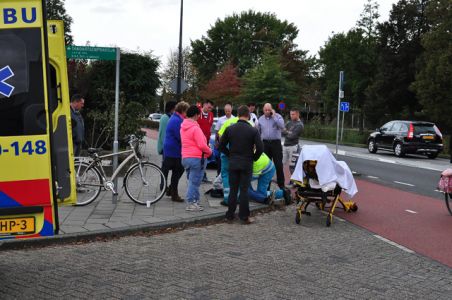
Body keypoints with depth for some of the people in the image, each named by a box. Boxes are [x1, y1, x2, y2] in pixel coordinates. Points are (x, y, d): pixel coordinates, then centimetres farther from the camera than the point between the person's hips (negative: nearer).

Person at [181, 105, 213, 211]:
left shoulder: (183, 127, 11)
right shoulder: (195, 128, -16)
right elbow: (202, 145, -20)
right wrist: (209, 152, -2)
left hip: (185, 157, 9)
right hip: (197, 158, -9)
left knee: (193, 181, 16)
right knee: (194, 182, -2)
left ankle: (195, 202, 22)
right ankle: (190, 204, 2)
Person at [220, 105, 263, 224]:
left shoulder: (230, 129, -1)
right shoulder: (253, 130, -9)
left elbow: (221, 145, 1)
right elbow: (260, 148, -13)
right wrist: (254, 158, 4)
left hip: (233, 164, 2)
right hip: (247, 164, -2)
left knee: (233, 190, 11)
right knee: (244, 190, 3)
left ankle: (230, 215, 16)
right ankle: (244, 217, 6)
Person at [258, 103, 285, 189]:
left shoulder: (277, 116, 0)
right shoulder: (261, 119, 10)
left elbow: (282, 126, -17)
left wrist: (274, 116, -15)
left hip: (276, 143, -3)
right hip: (265, 143, 3)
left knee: (279, 165, -2)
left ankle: (281, 184, 7)